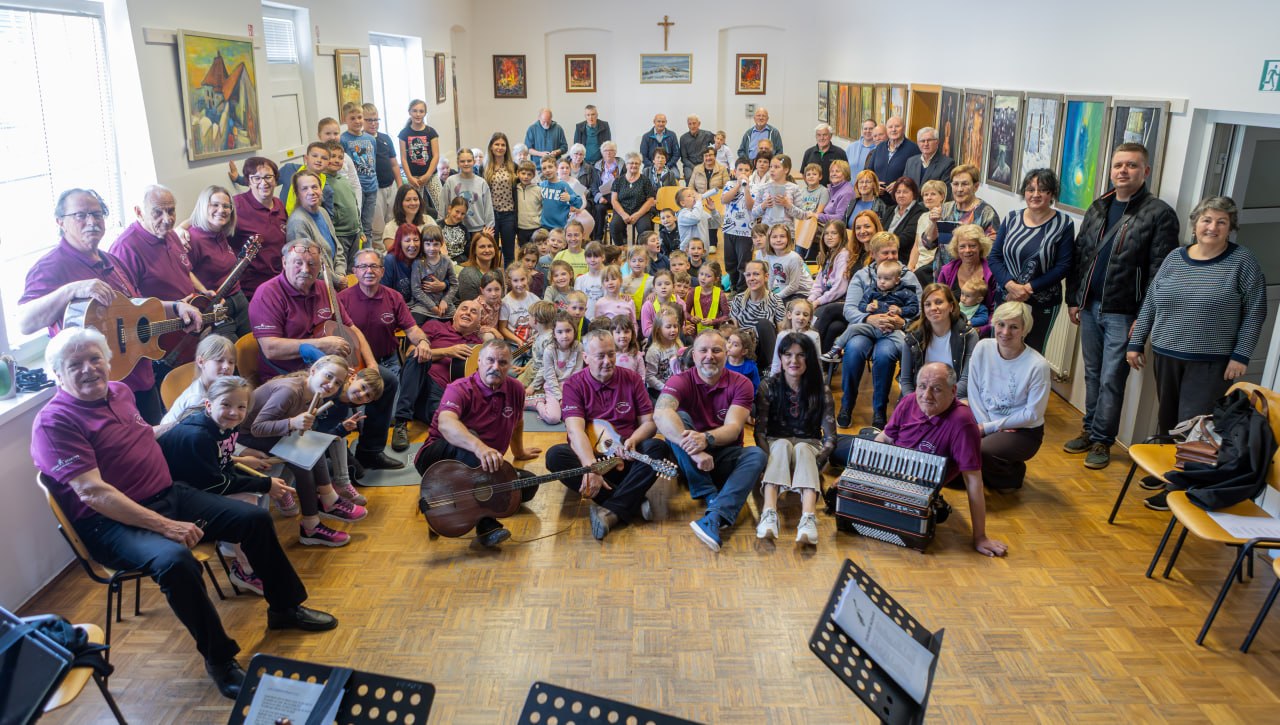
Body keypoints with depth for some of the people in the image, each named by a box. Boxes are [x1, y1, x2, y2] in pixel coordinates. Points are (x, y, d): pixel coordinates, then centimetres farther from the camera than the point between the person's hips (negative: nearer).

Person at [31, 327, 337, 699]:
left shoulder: (119, 391, 9)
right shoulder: (55, 422, -16)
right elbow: (93, 493, -25)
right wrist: (164, 525, -28)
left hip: (169, 494, 8)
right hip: (113, 522, -8)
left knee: (255, 518, 1)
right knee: (176, 560, -36)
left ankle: (285, 607, 21)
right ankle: (219, 658, -17)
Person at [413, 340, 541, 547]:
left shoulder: (515, 389, -1)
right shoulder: (460, 389, -19)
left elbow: (517, 422, 22)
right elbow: (445, 423, -41)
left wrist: (518, 452, 35)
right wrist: (479, 447, -57)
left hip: (482, 467, 6)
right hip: (437, 457, -6)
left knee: (528, 485, -12)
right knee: (469, 437, -38)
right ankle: (485, 523, -41)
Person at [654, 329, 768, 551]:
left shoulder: (740, 384, -5)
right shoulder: (680, 381, -10)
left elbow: (733, 427, -19)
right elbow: (660, 413, -32)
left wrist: (707, 439, -43)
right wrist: (693, 449, -46)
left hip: (725, 458, 1)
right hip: (688, 461, -1)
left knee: (758, 455, -28)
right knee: (679, 420, -28)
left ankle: (715, 516, -47)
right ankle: (712, 498, -31)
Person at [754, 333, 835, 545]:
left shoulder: (821, 391, -5)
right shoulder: (768, 386, -5)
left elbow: (830, 438, -8)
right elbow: (759, 431, -10)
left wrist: (816, 461, -26)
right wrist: (771, 460, -26)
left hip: (809, 447, 0)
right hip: (776, 446, 0)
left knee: (801, 449, -35)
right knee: (783, 445, -34)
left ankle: (808, 518, -57)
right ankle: (769, 514, -54)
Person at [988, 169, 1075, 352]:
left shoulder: (1064, 224, -5)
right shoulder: (1012, 218, 4)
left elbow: (1063, 266, -8)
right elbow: (994, 257, 1)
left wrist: (1028, 288, -17)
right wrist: (1011, 285, -15)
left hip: (1042, 304, -2)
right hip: (1005, 298, 2)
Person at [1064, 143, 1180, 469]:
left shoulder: (1159, 214, -9)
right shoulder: (1098, 208, 9)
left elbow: (1159, 271, -12)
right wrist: (1073, 299, 10)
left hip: (1123, 314, -5)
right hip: (1090, 307, 6)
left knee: (1111, 381, 1)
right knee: (1093, 375, 15)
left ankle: (1102, 440, 12)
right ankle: (1090, 431, 27)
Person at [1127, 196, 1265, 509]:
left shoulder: (1242, 262, -5)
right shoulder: (1174, 259, 6)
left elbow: (1255, 312, -4)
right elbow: (1150, 304, 10)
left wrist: (1240, 355, -9)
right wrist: (1136, 343, 9)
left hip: (1211, 363, -4)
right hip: (1166, 355, 4)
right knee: (1166, 420, 13)